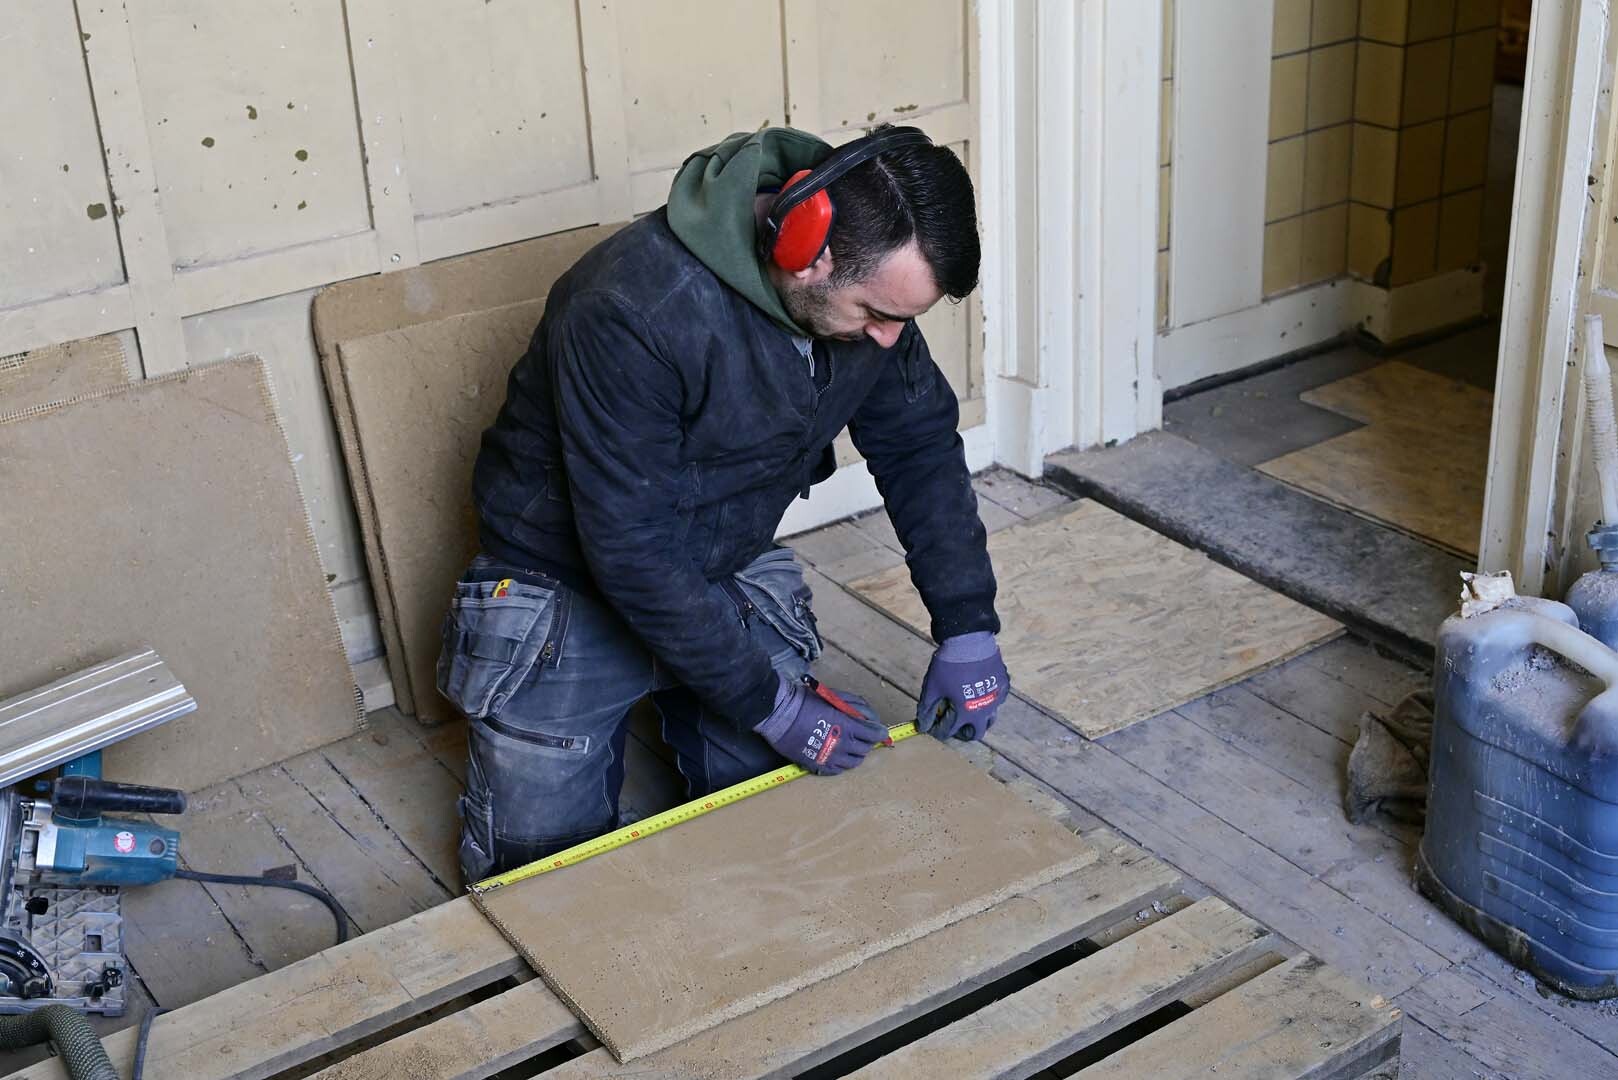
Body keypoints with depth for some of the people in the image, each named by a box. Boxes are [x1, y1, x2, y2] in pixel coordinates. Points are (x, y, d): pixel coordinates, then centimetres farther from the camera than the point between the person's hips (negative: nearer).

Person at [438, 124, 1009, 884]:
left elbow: (919, 445, 2)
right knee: (540, 856, -6)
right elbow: (632, 549, -30)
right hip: (570, 587, -5)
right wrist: (769, 702, -24)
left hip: (731, 572, 5)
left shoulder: (867, 282, -13)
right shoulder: (636, 308, -35)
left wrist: (968, 626, -4)